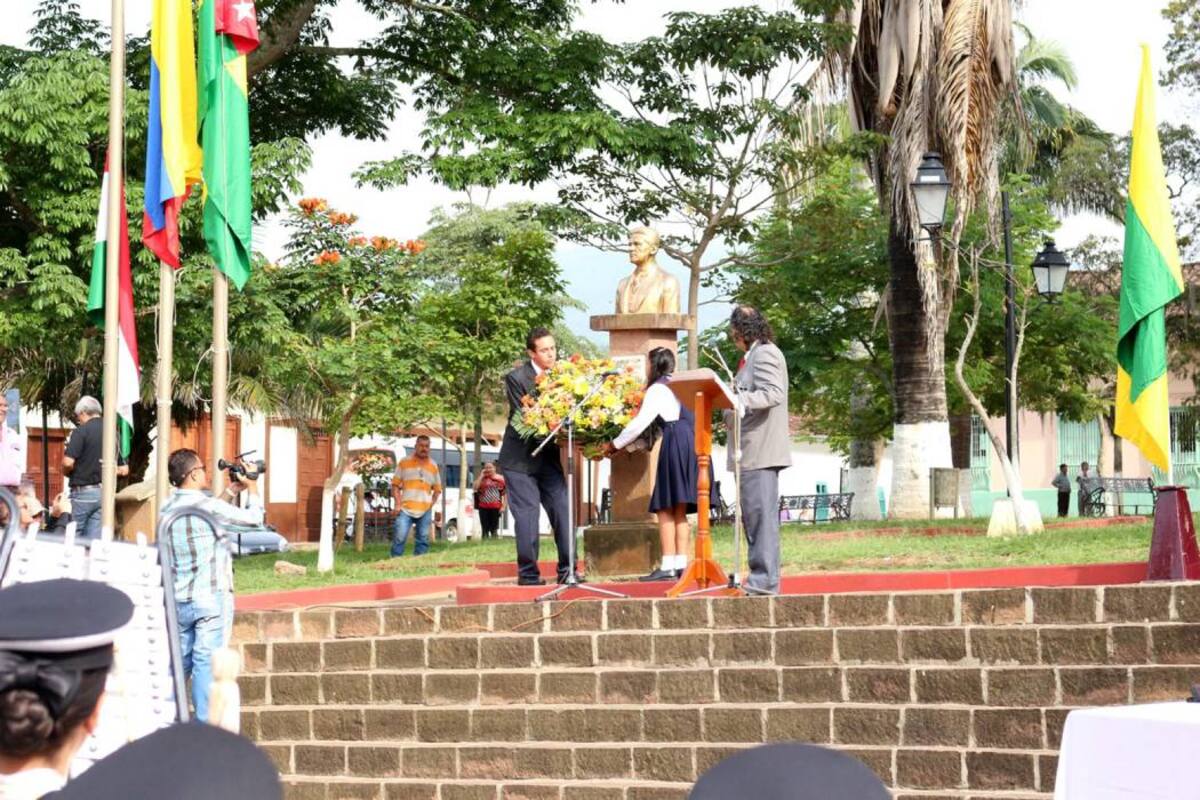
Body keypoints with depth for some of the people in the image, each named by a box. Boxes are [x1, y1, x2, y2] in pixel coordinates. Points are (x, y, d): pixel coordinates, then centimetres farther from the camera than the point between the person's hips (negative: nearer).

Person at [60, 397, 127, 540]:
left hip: (83, 491, -5)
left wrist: (66, 472, 4)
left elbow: (68, 462, -17)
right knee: (96, 538, 5)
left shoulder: (81, 431, -8)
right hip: (105, 492, 5)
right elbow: (124, 470, 13)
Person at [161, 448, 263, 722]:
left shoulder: (168, 508, 8)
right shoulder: (207, 505, -15)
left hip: (180, 599, 7)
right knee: (206, 663, -4)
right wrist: (252, 488, 10)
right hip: (211, 598, -7)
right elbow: (253, 517, -7)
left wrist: (231, 491, 23)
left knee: (179, 661, 14)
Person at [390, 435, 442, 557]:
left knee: (423, 541, 5)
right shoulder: (404, 462, 7)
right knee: (399, 538, -11)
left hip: (425, 511, 3)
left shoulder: (433, 466, 13)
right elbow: (395, 484, 5)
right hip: (405, 509, -3)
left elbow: (437, 489, 17)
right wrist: (398, 503, -5)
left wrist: (432, 503, 2)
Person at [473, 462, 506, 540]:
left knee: (494, 529, 2)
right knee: (485, 529, 2)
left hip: (495, 508, -1)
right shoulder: (482, 478, 7)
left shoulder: (500, 479, 2)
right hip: (483, 507, 1)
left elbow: (505, 494, 1)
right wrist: (481, 476, -7)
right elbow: (475, 487, -10)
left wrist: (503, 506, -6)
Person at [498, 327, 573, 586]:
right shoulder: (516, 378, -10)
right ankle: (528, 574, 4)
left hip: (549, 458, 5)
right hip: (521, 459, -5)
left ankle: (567, 571, 8)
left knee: (563, 513, 1)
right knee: (526, 516, -4)